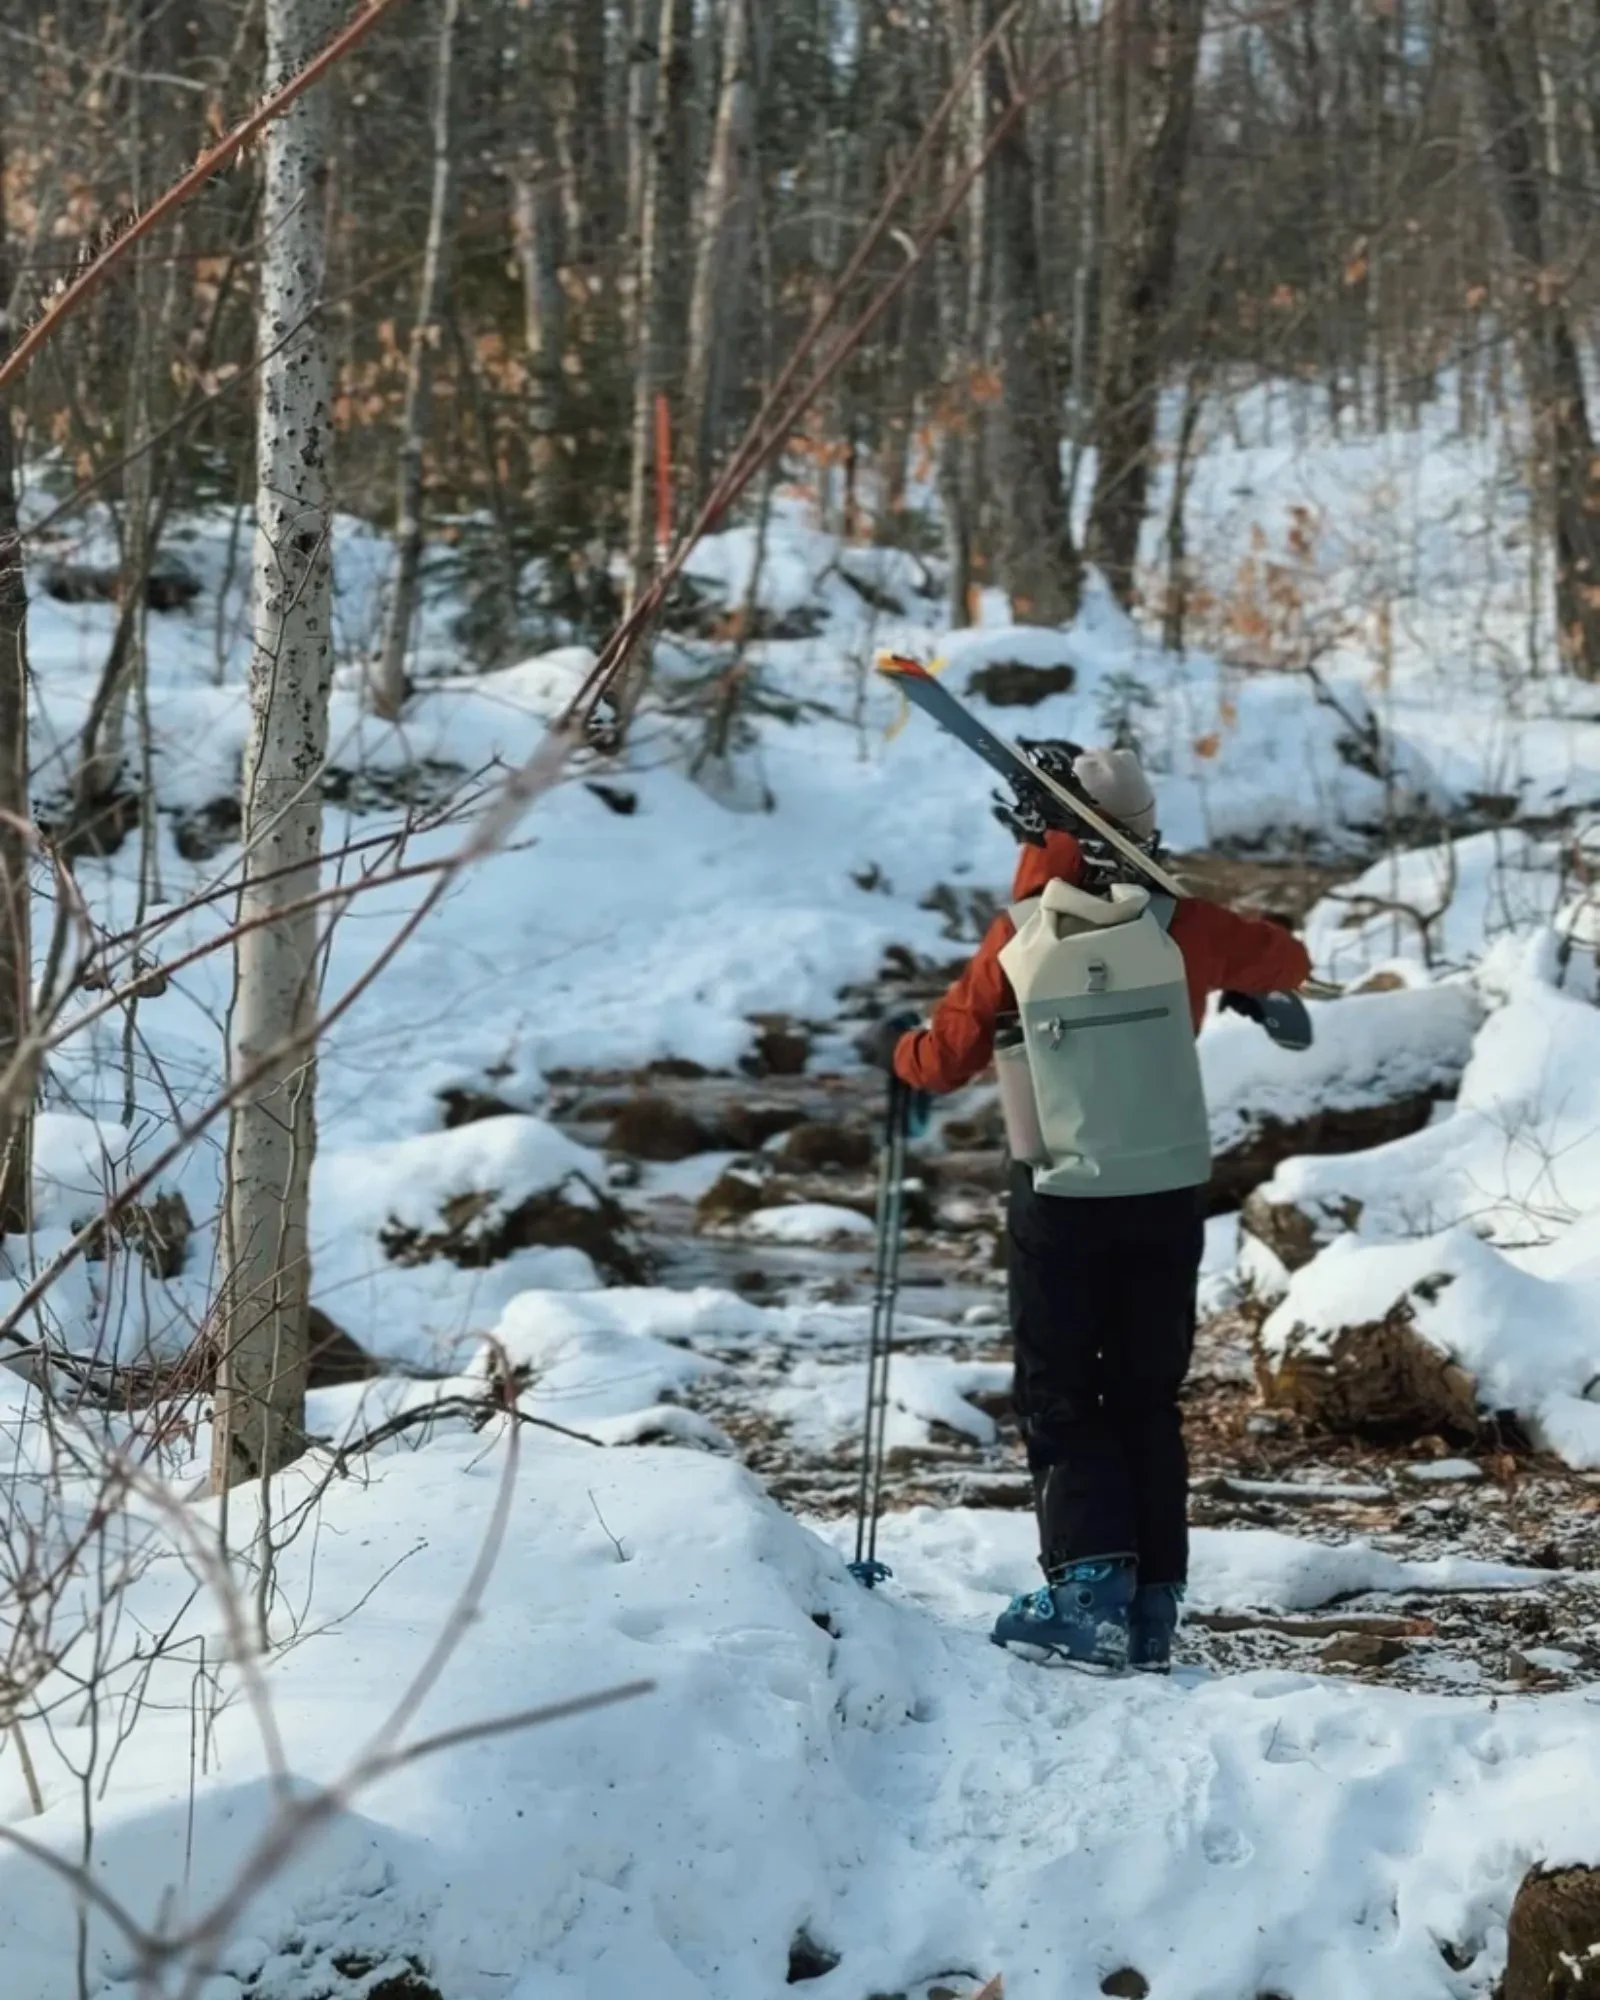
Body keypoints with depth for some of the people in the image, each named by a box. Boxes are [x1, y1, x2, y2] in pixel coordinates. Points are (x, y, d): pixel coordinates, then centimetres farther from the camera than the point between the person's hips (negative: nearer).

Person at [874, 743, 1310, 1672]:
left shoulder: (1021, 938, -11)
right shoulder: (1183, 925, -5)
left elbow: (946, 1059, -4)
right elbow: (1287, 961, 12)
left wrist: (898, 1050, 18)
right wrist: (1253, 980, 34)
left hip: (1062, 1195, -3)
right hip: (1173, 1189, 3)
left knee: (1060, 1396, 7)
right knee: (1148, 1399, 13)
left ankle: (1090, 1586, -10)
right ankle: (1154, 1605, 10)